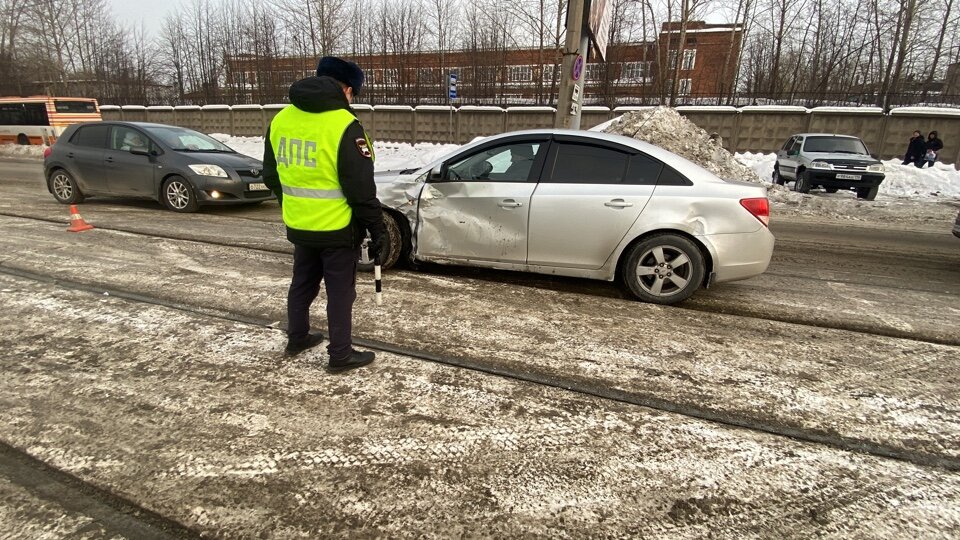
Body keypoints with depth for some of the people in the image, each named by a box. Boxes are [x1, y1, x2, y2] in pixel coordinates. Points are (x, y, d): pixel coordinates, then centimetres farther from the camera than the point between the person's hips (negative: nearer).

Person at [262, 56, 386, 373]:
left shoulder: (280, 120, 5)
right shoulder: (344, 126, -18)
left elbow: (271, 177, 13)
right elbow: (361, 188, -18)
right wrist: (377, 229, -9)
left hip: (298, 227, 7)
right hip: (337, 229, -6)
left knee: (302, 284, 22)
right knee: (340, 293, 6)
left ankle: (297, 339, 38)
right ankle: (340, 356, 17)